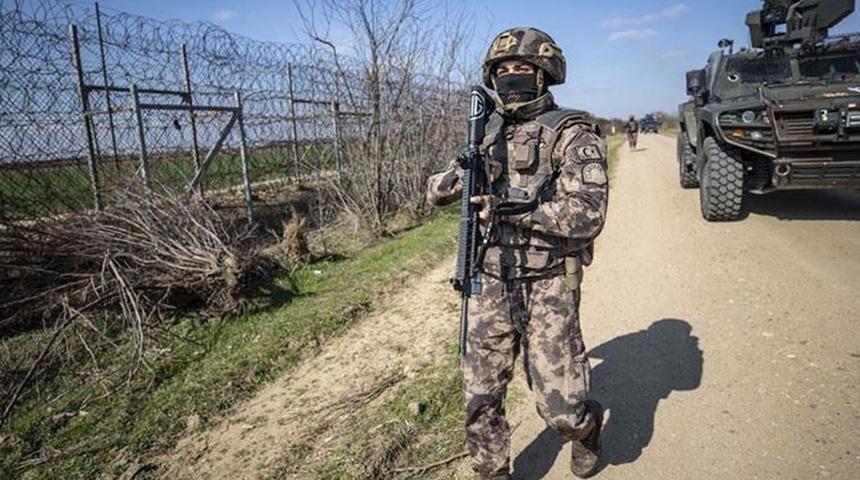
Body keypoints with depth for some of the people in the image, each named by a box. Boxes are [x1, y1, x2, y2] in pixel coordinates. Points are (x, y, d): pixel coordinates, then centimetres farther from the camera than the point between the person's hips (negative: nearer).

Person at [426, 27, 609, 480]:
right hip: (491, 283, 5)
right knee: (480, 398, 7)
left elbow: (587, 216, -17)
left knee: (560, 408, 0)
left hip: (548, 285, -4)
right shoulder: (489, 133, 10)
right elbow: (435, 192, 15)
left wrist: (510, 207, -20)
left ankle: (587, 425, 36)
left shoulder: (571, 134, -6)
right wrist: (460, 175, -8)